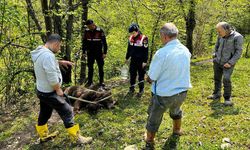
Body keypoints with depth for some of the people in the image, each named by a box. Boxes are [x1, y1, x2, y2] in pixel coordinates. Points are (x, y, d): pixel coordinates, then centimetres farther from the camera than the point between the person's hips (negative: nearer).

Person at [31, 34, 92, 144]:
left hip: (42, 91, 10)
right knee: (67, 112, 0)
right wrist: (58, 89, -15)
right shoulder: (48, 55, -28)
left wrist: (60, 62, 14)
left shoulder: (40, 52, 5)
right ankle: (76, 138, 10)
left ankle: (43, 135, 42)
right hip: (49, 93, -10)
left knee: (44, 113, 24)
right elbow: (52, 77, -29)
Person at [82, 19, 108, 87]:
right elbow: (84, 42, 10)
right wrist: (84, 52, 7)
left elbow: (104, 42, -7)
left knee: (100, 67, 2)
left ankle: (101, 81, 11)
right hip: (90, 53, 3)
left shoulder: (100, 31, -10)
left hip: (99, 52, -3)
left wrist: (105, 52, -10)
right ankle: (89, 81, 18)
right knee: (90, 67, 8)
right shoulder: (86, 31, 1)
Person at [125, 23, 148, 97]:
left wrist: (145, 61, -14)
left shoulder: (143, 38, -14)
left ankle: (141, 90, 18)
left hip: (141, 61, -5)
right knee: (132, 75, 12)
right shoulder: (131, 38, 4)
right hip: (133, 60, 5)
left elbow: (146, 51, -13)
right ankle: (132, 88, 27)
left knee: (141, 76, 5)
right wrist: (127, 58, 18)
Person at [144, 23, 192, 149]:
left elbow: (151, 78, -20)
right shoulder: (185, 50, -5)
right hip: (182, 91, 6)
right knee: (176, 110, 35)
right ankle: (177, 130, 59)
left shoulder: (162, 53, -27)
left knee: (154, 118, 17)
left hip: (164, 94, -6)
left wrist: (148, 78, 3)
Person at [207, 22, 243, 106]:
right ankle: (216, 95, 28)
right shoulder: (221, 36, 1)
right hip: (217, 62, 6)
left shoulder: (237, 37, -15)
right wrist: (215, 56, 7)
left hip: (228, 64, -5)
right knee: (217, 79, 13)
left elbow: (239, 51, -15)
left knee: (226, 80, -15)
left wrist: (230, 63, -20)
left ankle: (227, 98, 0)